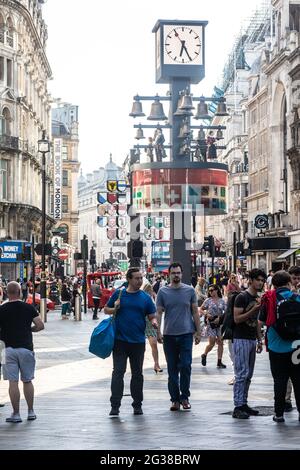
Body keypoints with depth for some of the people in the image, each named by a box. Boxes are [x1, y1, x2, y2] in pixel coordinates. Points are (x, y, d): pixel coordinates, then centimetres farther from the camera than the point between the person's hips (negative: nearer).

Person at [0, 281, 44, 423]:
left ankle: (16, 414, 1)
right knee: (27, 381, 13)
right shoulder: (28, 308, -1)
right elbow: (40, 326, -3)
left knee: (13, 382, 1)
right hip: (26, 347, 1)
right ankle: (30, 412, 17)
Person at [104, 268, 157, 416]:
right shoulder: (118, 294, 4)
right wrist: (115, 309, -10)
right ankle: (115, 405, -3)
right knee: (118, 372, -5)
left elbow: (152, 316, 6)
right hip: (120, 340, -2)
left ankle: (137, 404, 19)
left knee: (137, 373, 10)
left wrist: (154, 322, -16)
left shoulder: (145, 297, 6)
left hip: (138, 341, 2)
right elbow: (106, 310, 11)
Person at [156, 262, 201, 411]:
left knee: (185, 366, -8)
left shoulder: (189, 290, 4)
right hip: (169, 335, 1)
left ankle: (184, 397, 6)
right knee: (172, 369, 5)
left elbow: (195, 312, 8)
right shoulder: (163, 292, 4)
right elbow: (159, 313, 3)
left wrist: (198, 332, 4)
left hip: (186, 334, -1)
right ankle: (175, 399, 13)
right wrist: (158, 332, -7)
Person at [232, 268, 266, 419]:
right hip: (241, 340, -8)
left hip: (252, 340, 8)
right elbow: (237, 319, -17)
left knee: (248, 375, 9)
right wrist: (254, 310, -25)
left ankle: (244, 404, 15)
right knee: (242, 374, -10)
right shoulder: (242, 297, -12)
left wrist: (259, 340, 16)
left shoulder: (258, 299, 13)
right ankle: (238, 407, -8)